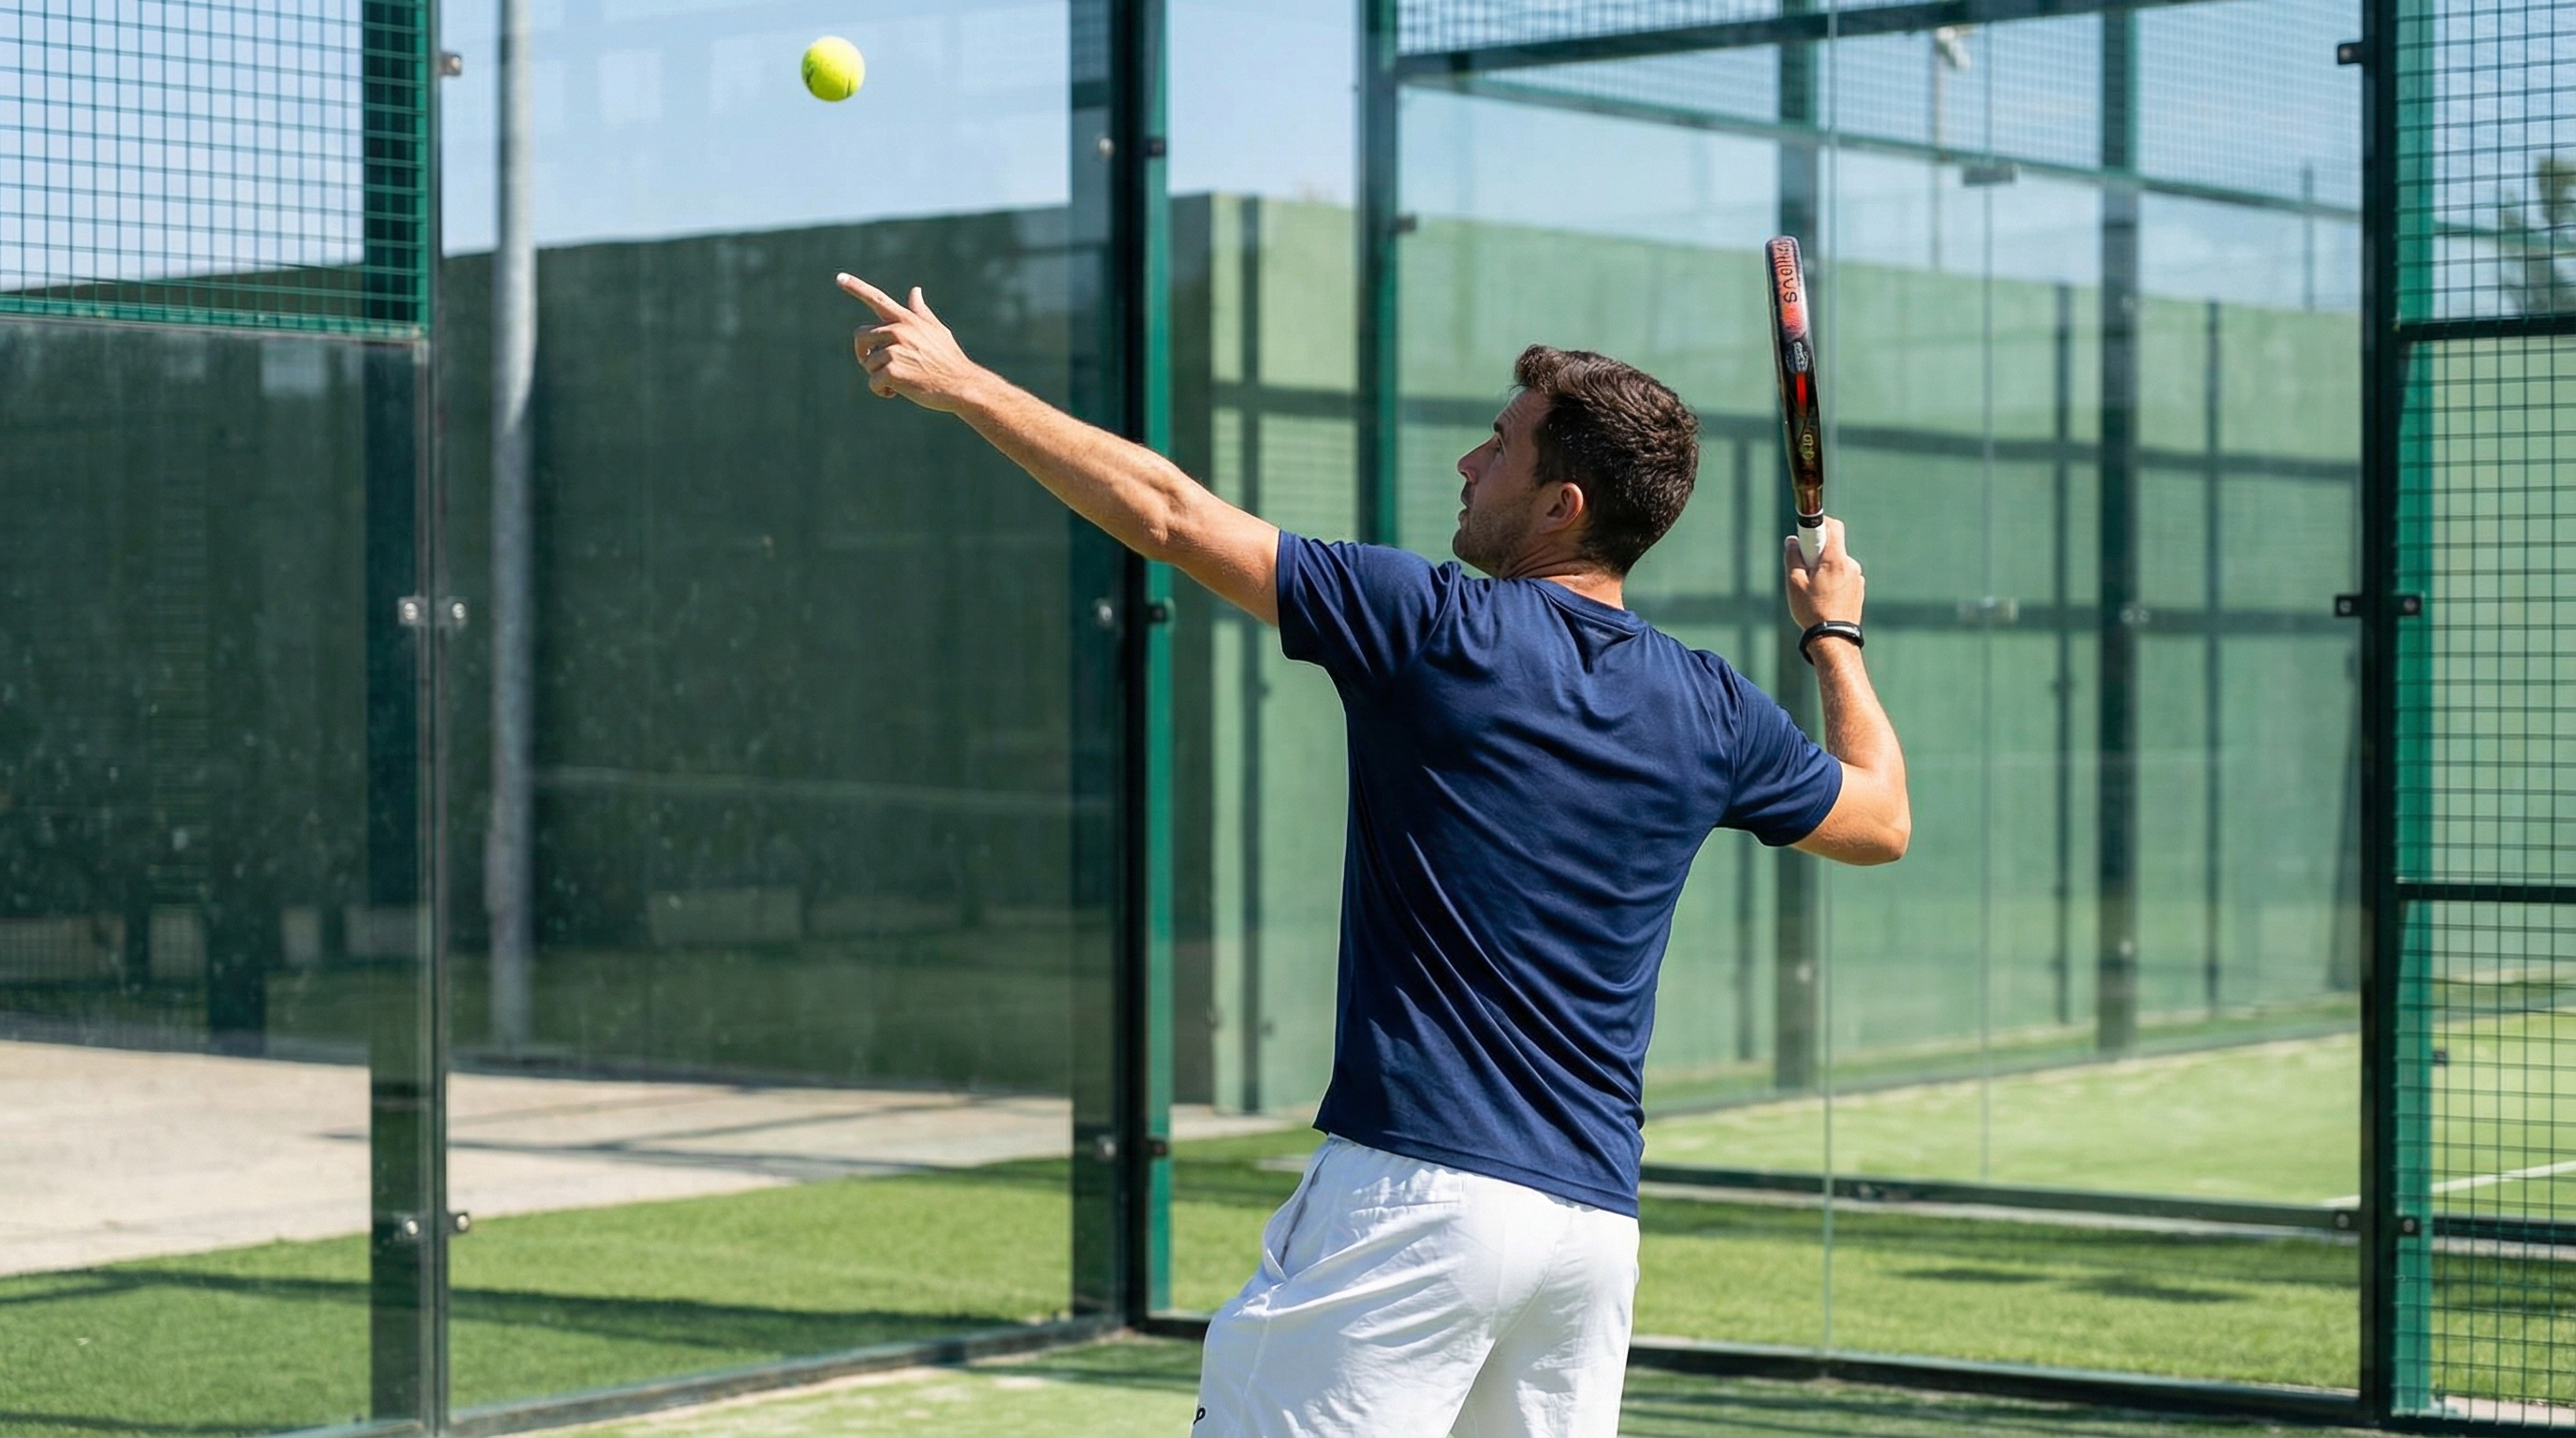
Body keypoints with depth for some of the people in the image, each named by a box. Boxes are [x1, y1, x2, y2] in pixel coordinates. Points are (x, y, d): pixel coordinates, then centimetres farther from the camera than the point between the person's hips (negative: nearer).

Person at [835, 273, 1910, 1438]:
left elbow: (1166, 513, -5)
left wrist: (961, 382, 4)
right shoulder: (1713, 712, 8)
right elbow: (1884, 820, 25)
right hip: (1599, 1218, 6)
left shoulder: (1441, 628, -7)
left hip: (1419, 1192, -6)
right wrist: (1836, 635, 39)